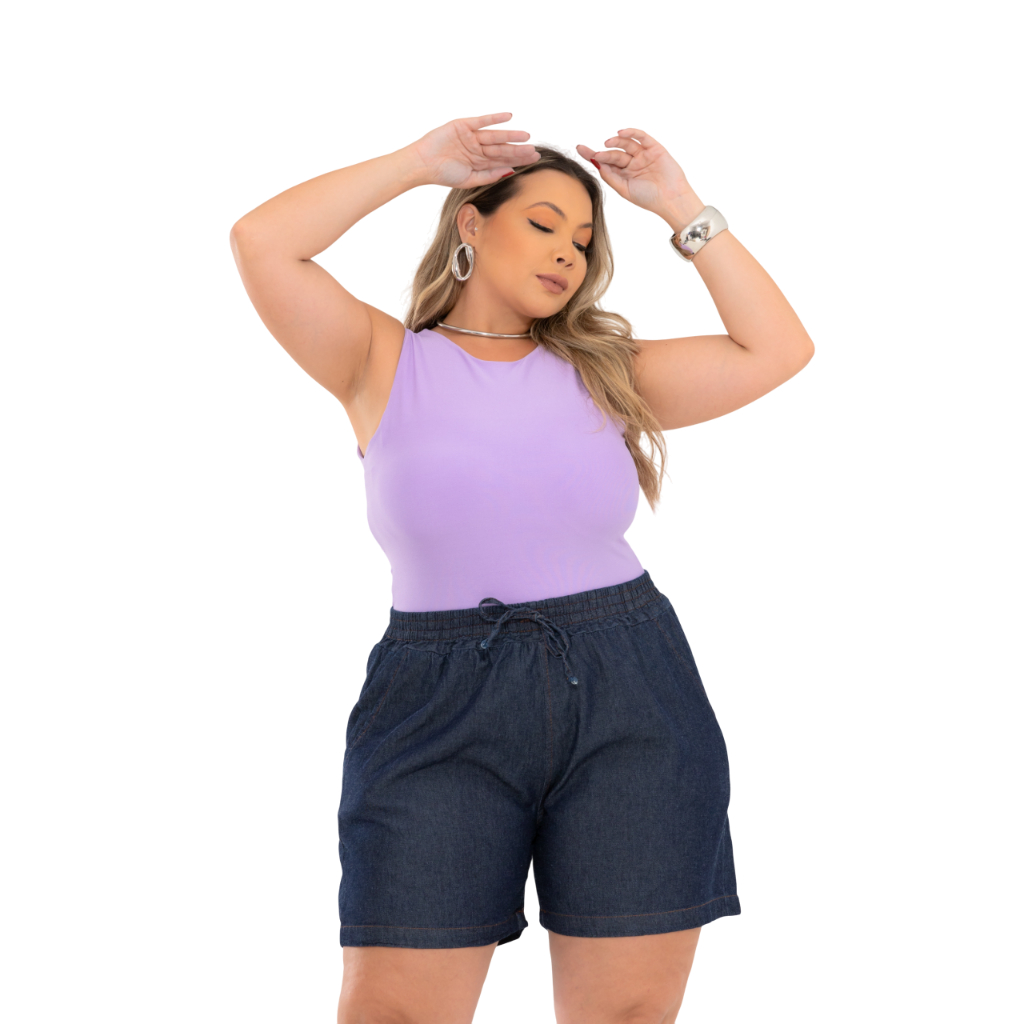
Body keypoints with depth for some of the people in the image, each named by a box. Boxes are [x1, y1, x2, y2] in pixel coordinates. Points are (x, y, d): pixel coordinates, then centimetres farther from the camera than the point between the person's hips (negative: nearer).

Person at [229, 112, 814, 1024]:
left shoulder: (603, 374, 15)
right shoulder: (384, 364, 8)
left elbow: (778, 348, 10)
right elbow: (261, 243, -5)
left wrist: (680, 207, 12)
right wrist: (420, 162, 2)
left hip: (631, 706, 2)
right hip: (441, 710, -2)